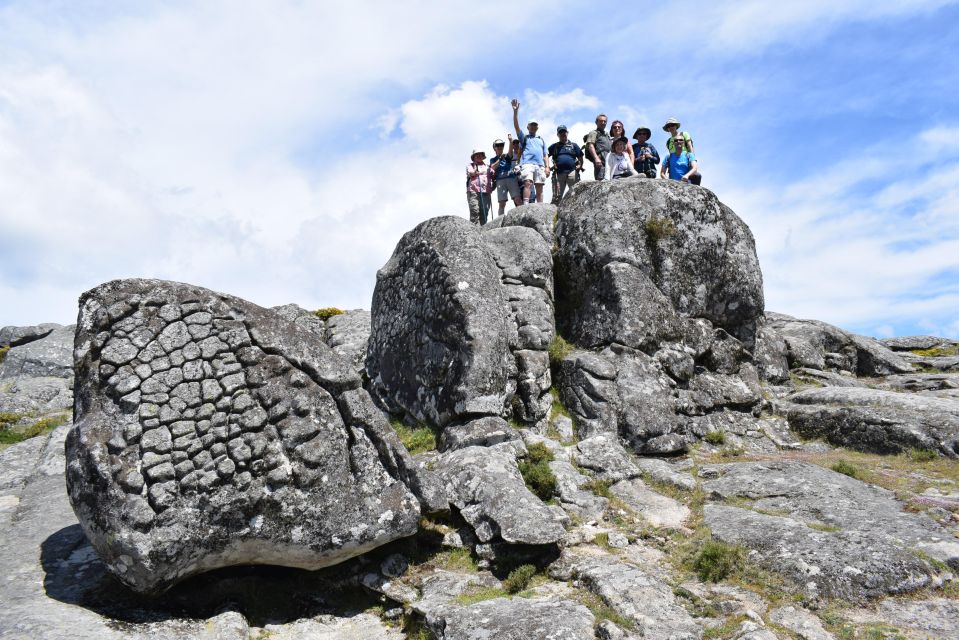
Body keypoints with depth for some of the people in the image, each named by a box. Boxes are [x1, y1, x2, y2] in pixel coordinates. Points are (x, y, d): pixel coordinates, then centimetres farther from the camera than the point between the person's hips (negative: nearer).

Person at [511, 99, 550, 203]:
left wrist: (547, 167, 7)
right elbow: (516, 126, 7)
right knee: (527, 183, -22)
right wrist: (515, 111, -4)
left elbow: (545, 155, 23)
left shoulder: (541, 140, 31)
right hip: (527, 163, -3)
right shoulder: (524, 137, 22)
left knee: (539, 187, -3)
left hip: (540, 165, 4)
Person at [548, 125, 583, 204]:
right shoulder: (554, 146, 20)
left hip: (572, 172, 0)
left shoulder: (574, 145, 20)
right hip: (558, 173, 0)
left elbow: (580, 158, 19)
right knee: (557, 196, -3)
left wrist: (580, 166, 1)